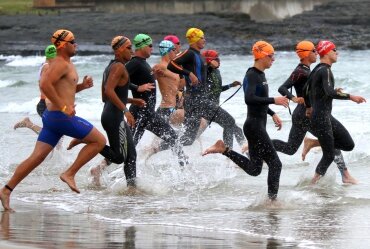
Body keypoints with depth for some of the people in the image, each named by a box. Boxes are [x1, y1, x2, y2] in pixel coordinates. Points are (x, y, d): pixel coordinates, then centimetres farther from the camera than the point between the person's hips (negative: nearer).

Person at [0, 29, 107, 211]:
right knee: (99, 140, -1)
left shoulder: (66, 65, 20)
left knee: (37, 157, 5)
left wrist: (82, 86, 14)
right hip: (61, 117, -10)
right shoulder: (61, 64, -12)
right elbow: (45, 84, -26)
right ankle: (69, 174, -3)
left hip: (51, 116, 10)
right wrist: (63, 107, -25)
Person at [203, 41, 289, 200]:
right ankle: (272, 199, -6)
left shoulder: (260, 75, 15)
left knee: (254, 169, 12)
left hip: (258, 126, 10)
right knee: (275, 164, -9)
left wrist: (272, 113, 21)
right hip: (254, 126, -10)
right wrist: (274, 100, -29)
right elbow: (249, 99, -29)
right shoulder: (252, 75, -15)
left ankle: (223, 150, 13)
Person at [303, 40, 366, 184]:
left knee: (349, 145, 9)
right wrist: (350, 97, -29)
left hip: (327, 117, 10)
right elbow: (330, 93, -31)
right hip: (321, 118, -10)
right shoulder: (325, 71, -16)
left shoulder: (317, 70, 14)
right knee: (329, 156, -6)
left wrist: (309, 107, 38)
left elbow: (306, 90, 25)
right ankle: (314, 183, 0)